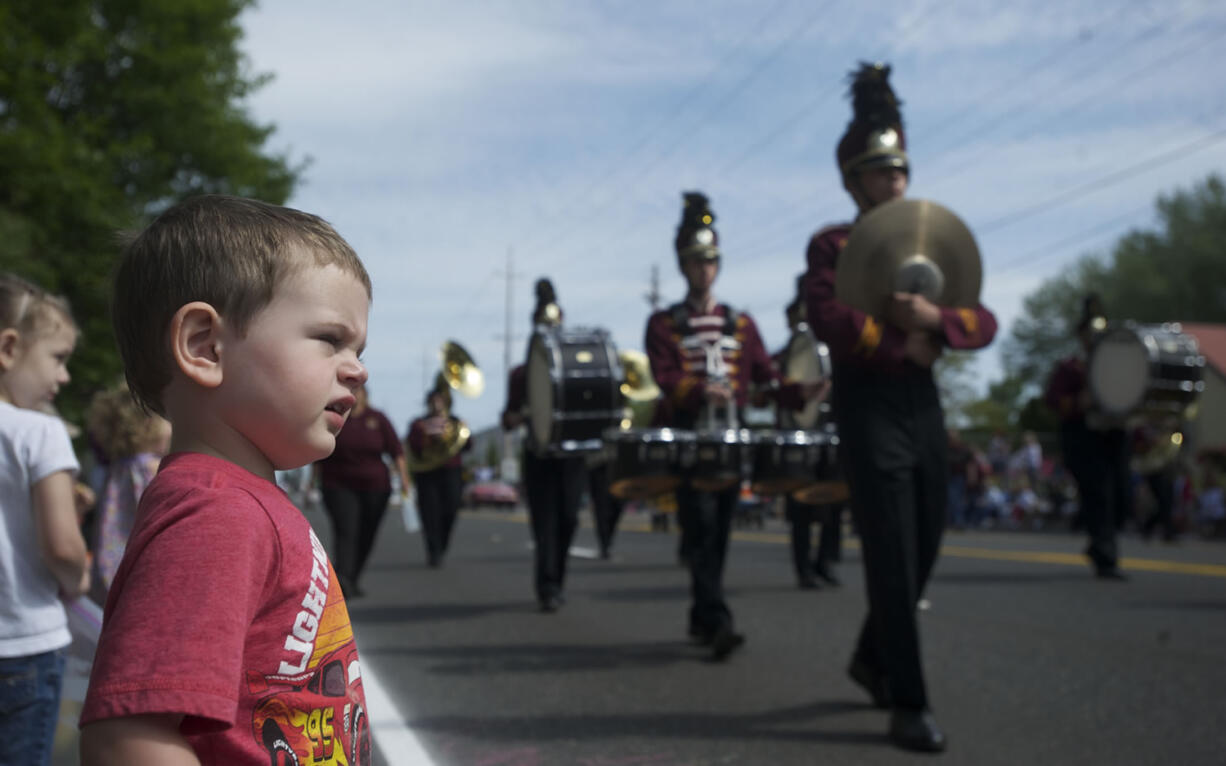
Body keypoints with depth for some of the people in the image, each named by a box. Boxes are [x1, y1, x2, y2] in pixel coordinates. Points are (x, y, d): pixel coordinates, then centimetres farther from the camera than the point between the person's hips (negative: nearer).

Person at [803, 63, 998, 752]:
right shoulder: (833, 246, 0)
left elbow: (985, 324, 5)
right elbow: (830, 321, -18)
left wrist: (934, 320, -15)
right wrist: (903, 347, -12)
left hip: (925, 406, 6)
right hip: (870, 406, -6)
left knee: (924, 553, 12)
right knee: (893, 560, -7)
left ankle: (872, 659, 34)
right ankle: (909, 705, -1)